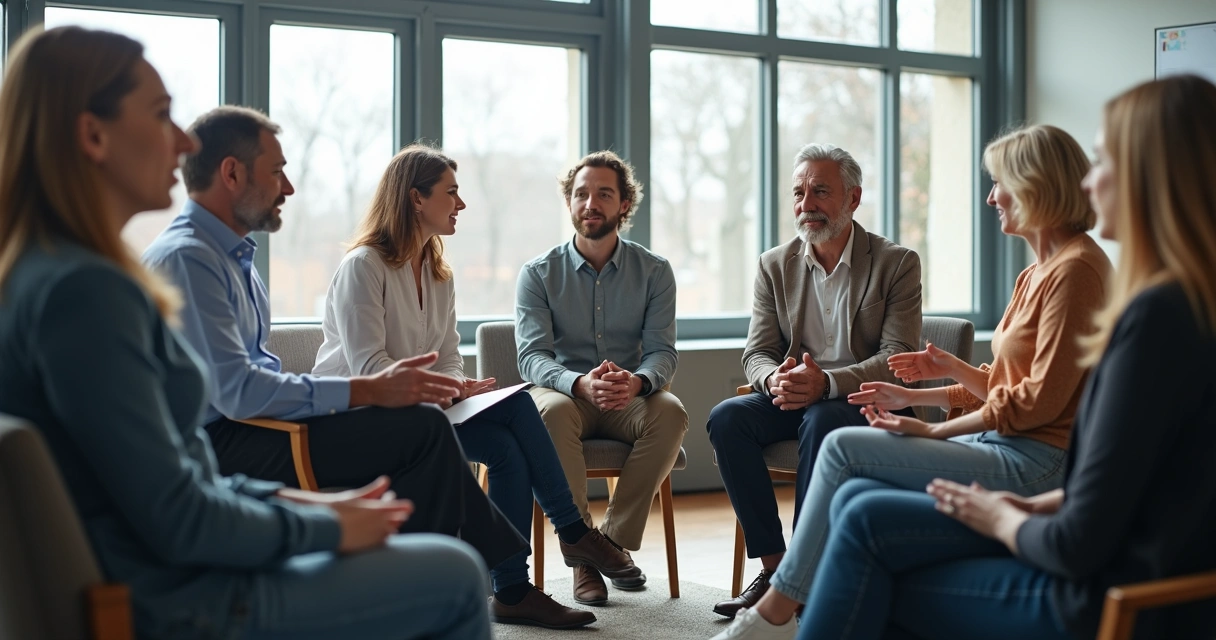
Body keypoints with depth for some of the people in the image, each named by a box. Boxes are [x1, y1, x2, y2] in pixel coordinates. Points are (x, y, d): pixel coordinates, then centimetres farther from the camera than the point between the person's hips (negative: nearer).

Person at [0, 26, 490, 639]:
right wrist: (326, 527, -9)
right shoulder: (83, 290, -23)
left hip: (163, 577, 10)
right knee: (456, 574, 2)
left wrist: (290, 498, 7)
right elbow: (178, 521, -23)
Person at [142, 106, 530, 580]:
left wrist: (373, 388, 4)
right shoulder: (186, 257, -16)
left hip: (247, 424, 10)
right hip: (217, 447, -10)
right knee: (422, 426, -19)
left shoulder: (231, 254, 16)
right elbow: (235, 391, -24)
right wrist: (367, 390, -20)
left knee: (423, 420, 6)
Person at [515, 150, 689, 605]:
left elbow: (662, 351, -4)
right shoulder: (539, 274, 0)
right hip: (565, 394, -1)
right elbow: (532, 358, -11)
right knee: (552, 409, -36)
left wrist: (637, 381, -30)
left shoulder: (654, 272, 4)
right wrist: (582, 383, -33)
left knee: (670, 411, -31)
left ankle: (616, 539, -18)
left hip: (629, 402, 1)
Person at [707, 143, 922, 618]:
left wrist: (826, 382, -30)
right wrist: (776, 380, -23)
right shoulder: (775, 265, 7)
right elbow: (756, 353, 4)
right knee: (726, 417, -24)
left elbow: (898, 358, -12)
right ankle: (773, 566, -20)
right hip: (796, 399, 4)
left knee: (822, 420, -36)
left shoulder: (897, 263, -4)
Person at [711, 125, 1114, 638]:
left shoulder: (1076, 268, -13)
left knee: (844, 447, -12)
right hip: (1001, 444, 10)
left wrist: (933, 430, -13)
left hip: (1031, 462, -10)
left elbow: (1041, 398, -18)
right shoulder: (1037, 272, 19)